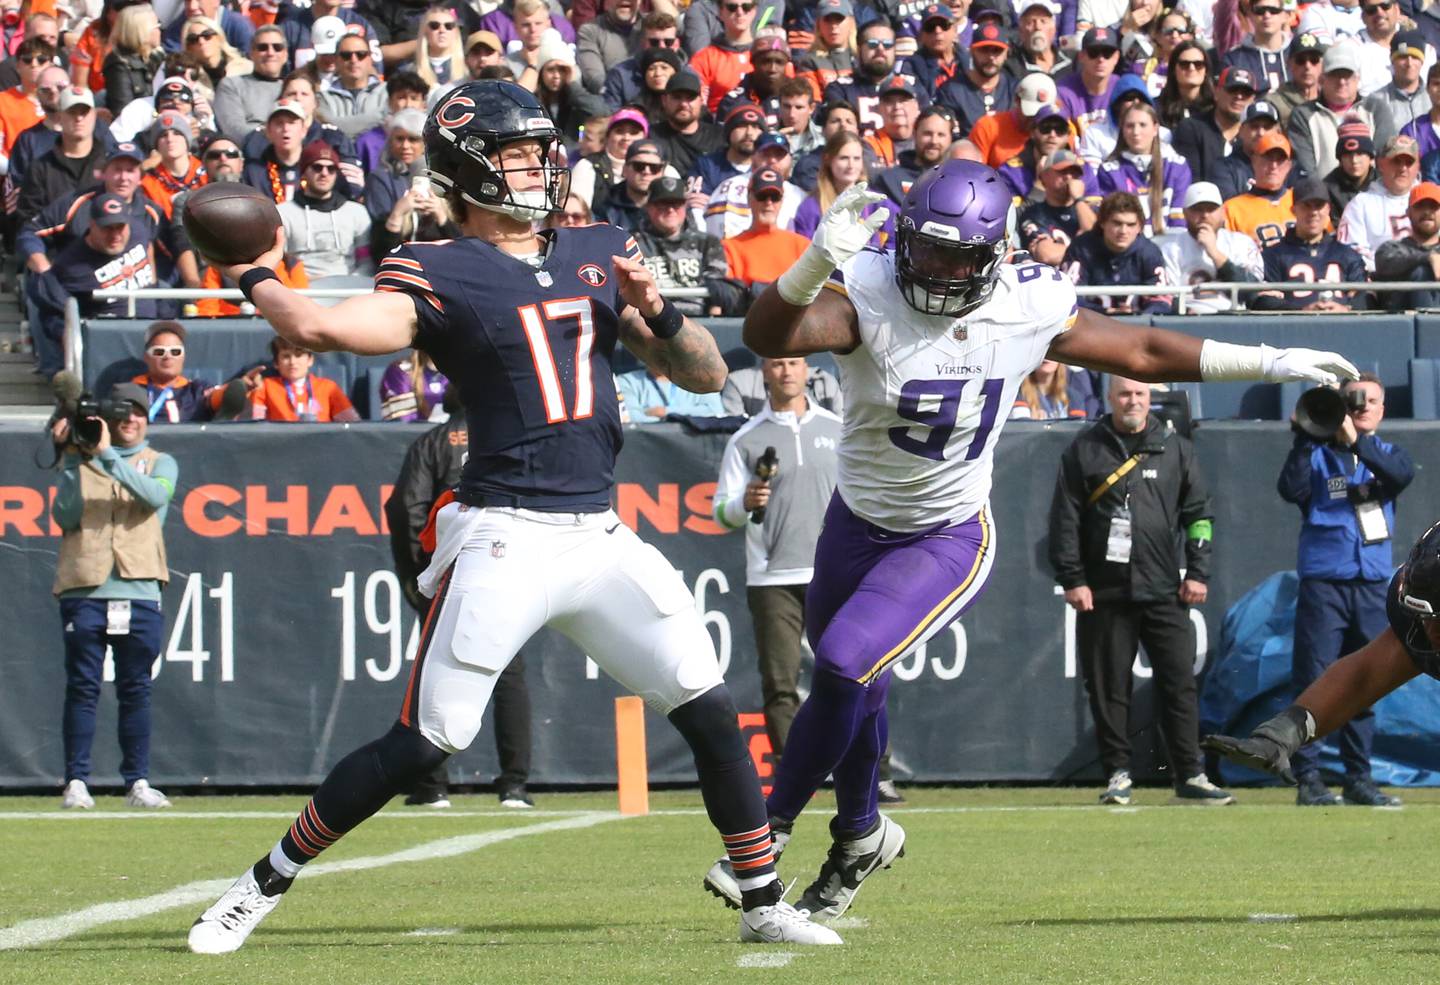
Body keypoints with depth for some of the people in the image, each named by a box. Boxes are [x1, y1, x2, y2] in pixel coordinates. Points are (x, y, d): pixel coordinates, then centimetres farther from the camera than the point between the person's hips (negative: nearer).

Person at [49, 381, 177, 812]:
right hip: (84, 591, 0)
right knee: (82, 688, -3)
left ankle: (137, 782, 7)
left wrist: (108, 455, -16)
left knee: (136, 691, 2)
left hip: (139, 595, 0)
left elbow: (155, 495, -9)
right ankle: (76, 782, -2)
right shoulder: (80, 462, 14)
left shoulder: (160, 464, 14)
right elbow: (64, 516, 1)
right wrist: (75, 461, -7)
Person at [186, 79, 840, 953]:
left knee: (712, 711, -1)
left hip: (601, 539, 5)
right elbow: (319, 327, -20)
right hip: (504, 541, -5)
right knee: (422, 746, -7)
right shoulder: (439, 275, -4)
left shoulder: (601, 255, 14)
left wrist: (656, 311, -5)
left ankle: (764, 903, 13)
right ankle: (264, 885, 7)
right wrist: (256, 277, -2)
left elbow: (707, 376, 13)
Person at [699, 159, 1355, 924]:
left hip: (947, 540, -1)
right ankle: (861, 834, 45)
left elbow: (1141, 352, 1)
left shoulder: (1029, 308, -15)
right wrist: (817, 265, -62)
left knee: (845, 667, -21)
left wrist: (1274, 364, 5)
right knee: (856, 691, 17)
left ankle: (770, 830, -6)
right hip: (857, 524, 1)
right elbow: (768, 337, -42)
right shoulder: (866, 294, -23)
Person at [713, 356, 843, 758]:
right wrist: (746, 503, -18)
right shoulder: (746, 439, 6)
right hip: (772, 582, -1)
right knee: (780, 684, -4)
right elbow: (723, 514, 4)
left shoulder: (836, 429, 11)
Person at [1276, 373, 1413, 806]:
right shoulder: (1317, 456, 6)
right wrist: (1305, 439, -22)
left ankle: (1358, 778, 13)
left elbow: (1403, 474, -11)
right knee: (1313, 684, -7)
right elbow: (1291, 489, -12)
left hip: (1372, 586, 3)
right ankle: (1307, 779, -6)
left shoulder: (1387, 455, 13)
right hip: (1323, 581, -3)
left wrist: (1358, 442, -23)